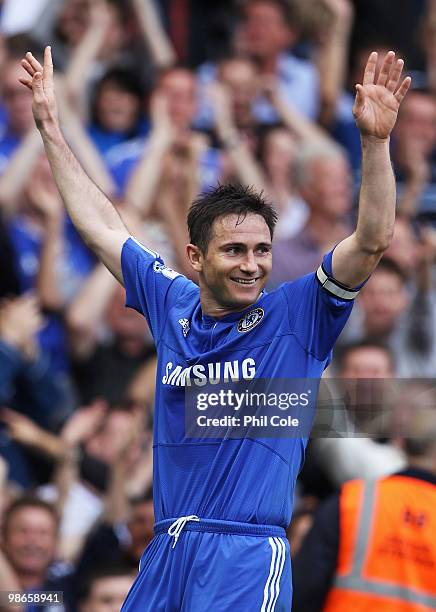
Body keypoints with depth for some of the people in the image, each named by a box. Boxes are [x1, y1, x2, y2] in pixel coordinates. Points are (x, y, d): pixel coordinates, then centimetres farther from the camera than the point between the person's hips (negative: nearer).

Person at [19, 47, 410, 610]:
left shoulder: (296, 316, 0)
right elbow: (99, 225, 23)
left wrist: (375, 140, -22)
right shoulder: (172, 306, 11)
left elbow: (372, 240, -10)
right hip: (164, 556, 5)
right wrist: (50, 127, 28)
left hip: (247, 561, -5)